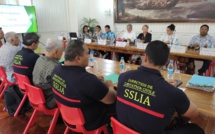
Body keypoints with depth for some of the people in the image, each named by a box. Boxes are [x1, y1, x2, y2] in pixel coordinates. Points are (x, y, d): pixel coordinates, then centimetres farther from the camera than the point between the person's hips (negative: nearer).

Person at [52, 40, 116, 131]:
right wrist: (110, 87, -1)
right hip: (89, 122, -7)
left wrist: (100, 84, 4)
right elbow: (111, 99, -22)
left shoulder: (57, 70, -11)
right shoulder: (87, 79, -37)